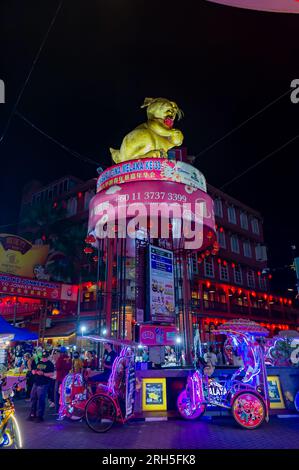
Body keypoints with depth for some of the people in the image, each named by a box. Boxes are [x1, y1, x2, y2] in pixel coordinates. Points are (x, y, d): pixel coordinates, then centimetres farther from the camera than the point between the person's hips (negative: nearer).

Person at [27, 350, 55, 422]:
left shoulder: (50, 364, -5)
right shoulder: (39, 362, 14)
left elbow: (51, 374, -13)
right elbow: (33, 371, 18)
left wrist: (43, 373, -23)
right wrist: (34, 371, -6)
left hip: (43, 384, -6)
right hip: (36, 383, 7)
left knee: (41, 400, -3)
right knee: (33, 398, 11)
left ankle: (39, 415, 7)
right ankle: (32, 414, 24)